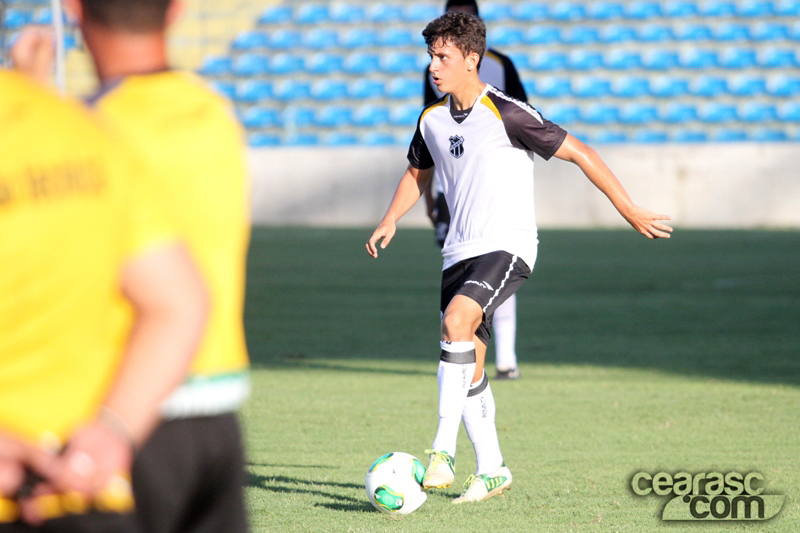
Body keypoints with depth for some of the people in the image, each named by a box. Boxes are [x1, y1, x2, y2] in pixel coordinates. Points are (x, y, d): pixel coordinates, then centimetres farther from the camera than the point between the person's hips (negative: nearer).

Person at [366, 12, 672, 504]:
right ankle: (492, 471, 19)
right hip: (460, 253, 7)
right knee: (468, 366, 6)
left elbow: (578, 153, -8)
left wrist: (630, 212, -6)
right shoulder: (432, 121, 8)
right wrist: (391, 221, 13)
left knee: (456, 320, -30)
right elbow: (418, 172, 29)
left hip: (507, 246, -7)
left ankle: (443, 452, -31)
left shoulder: (506, 114, -13)